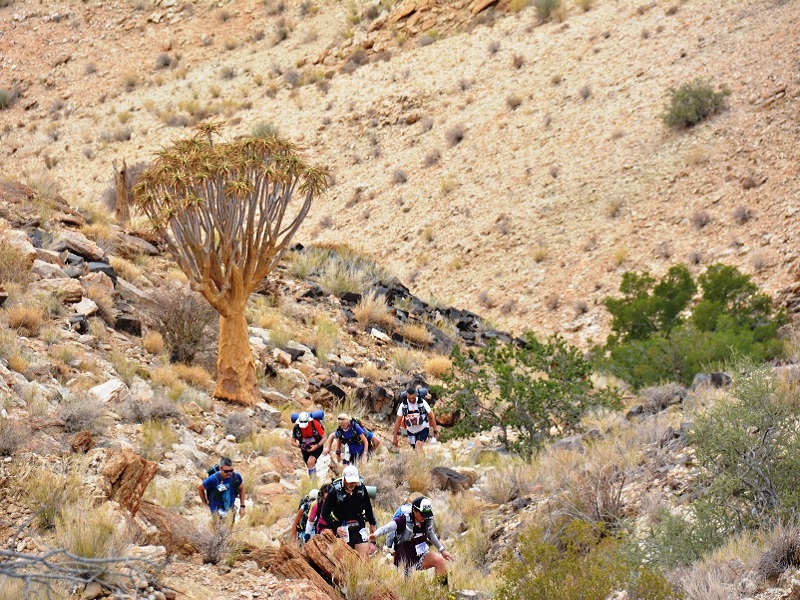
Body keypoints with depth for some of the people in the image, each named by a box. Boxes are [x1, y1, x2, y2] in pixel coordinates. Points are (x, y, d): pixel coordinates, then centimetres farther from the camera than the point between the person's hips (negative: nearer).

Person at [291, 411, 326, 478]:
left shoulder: (315, 424, -27)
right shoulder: (296, 427, -20)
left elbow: (324, 437, -16)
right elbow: (293, 442, -8)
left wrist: (317, 446, -29)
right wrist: (300, 446, -27)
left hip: (316, 447, -4)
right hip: (306, 448, 4)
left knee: (310, 462, -26)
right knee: (310, 466, 9)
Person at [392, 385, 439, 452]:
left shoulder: (422, 402, -17)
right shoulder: (403, 405, -12)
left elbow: (431, 417, -8)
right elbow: (398, 421, -7)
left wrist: (435, 431, -11)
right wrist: (395, 437, -8)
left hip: (423, 429, -3)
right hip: (411, 430, 3)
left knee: (418, 444, -25)